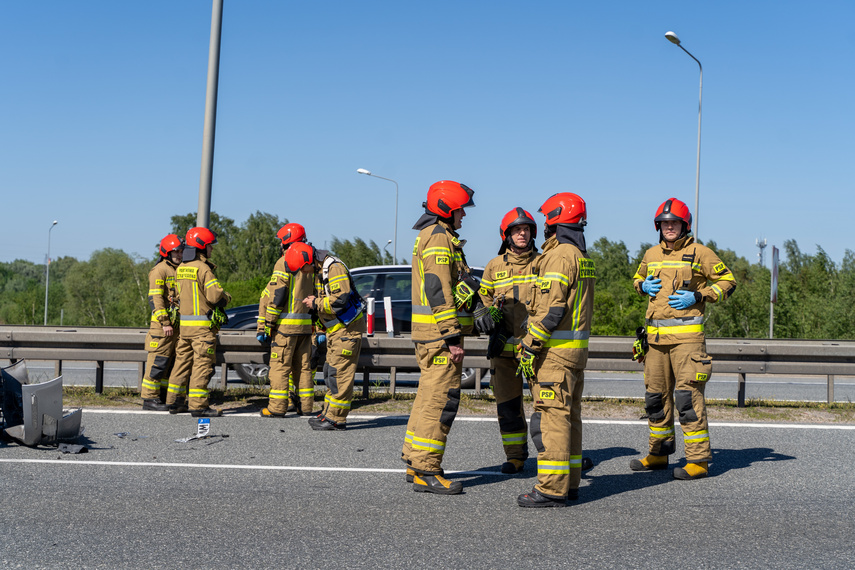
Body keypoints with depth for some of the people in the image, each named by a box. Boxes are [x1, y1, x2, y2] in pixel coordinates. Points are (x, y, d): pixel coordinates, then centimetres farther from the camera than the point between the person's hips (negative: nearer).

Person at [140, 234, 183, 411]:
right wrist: (165, 323, -21)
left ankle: (163, 397, 16)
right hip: (163, 324, -9)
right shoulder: (159, 270, -9)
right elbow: (155, 299, -16)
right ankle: (150, 398, -1)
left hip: (177, 325, 9)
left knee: (171, 362, 10)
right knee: (158, 362, -6)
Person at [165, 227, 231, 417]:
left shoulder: (180, 269, 13)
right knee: (202, 365, -4)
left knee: (183, 362, 14)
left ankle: (174, 401, 19)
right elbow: (215, 296, -19)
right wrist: (227, 297, 1)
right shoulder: (203, 268, -14)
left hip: (184, 323, 8)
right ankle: (198, 405, -4)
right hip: (203, 324, -8)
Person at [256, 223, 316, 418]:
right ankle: (305, 405, 14)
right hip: (306, 324, 7)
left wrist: (267, 325, -10)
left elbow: (276, 296, -14)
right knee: (303, 365, 12)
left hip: (286, 323, -7)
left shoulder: (284, 263, -8)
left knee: (280, 365, -3)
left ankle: (277, 407, -4)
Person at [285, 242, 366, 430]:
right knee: (331, 372, 12)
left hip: (347, 328, -10)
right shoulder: (319, 270, 13)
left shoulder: (335, 268, -19)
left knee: (339, 372, -10)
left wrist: (316, 304, -16)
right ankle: (329, 413, 18)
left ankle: (336, 419, -7)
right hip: (335, 329, 10)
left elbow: (340, 301, -27)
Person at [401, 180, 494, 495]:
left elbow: (460, 282, 24)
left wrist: (479, 308, 10)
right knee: (440, 399, -10)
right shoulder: (439, 238, -13)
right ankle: (426, 471, -8)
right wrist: (451, 337, -22)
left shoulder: (439, 237, 21)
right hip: (439, 331, -11)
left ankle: (415, 462, 22)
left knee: (431, 396, 15)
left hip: (435, 333, 11)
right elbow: (439, 291, -20)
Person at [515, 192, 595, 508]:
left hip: (555, 349, -10)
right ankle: (569, 482, 20)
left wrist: (529, 346, -18)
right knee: (569, 415, 14)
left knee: (550, 416, -9)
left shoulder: (559, 255, -14)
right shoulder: (582, 257, 17)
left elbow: (551, 308, -21)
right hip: (577, 346, 10)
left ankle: (552, 488, -9)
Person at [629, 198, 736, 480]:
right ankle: (658, 454, 25)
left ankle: (699, 460, -4)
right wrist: (643, 286, 7)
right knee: (655, 395, 12)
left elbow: (727, 282, 2)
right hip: (656, 336, 6)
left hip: (686, 335, -6)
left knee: (688, 396, -10)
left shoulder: (700, 253, -3)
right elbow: (638, 278, 31)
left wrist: (697, 297, -10)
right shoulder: (651, 254, 13)